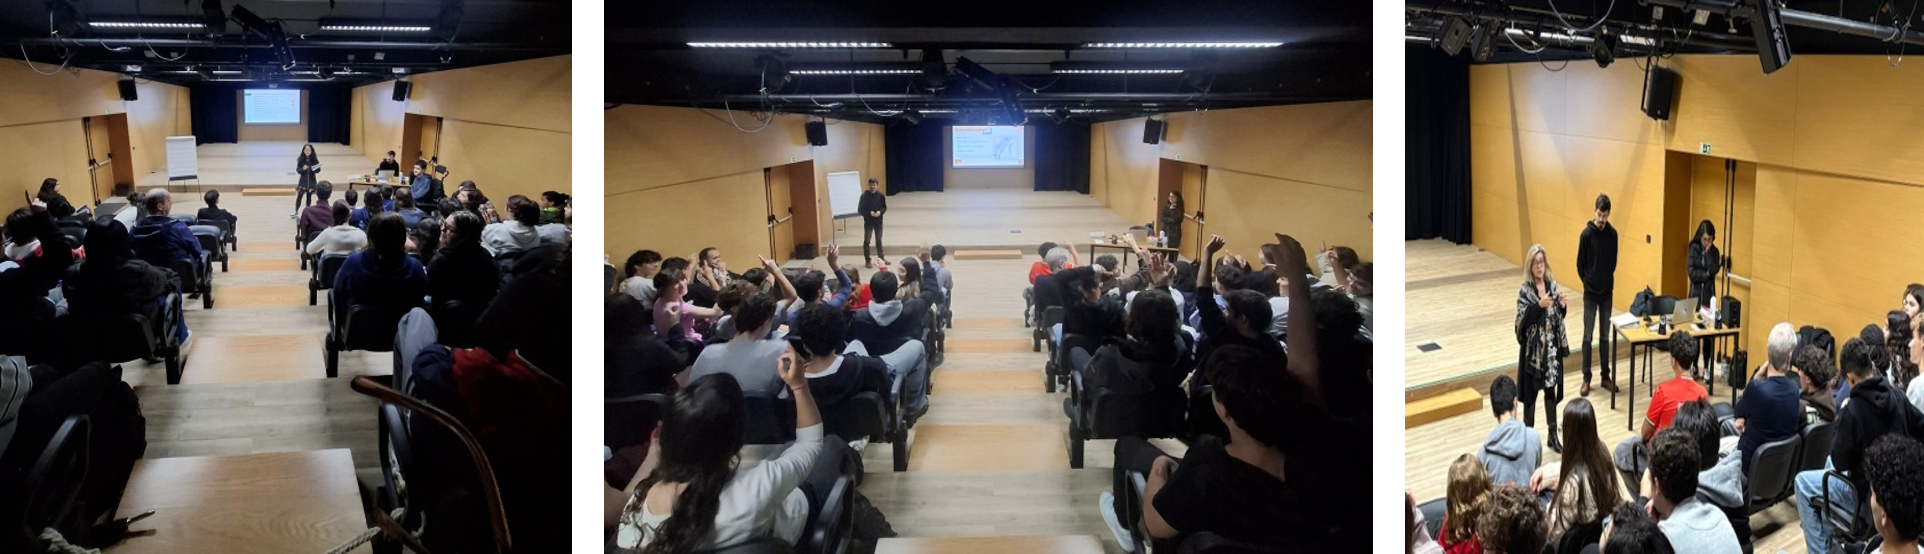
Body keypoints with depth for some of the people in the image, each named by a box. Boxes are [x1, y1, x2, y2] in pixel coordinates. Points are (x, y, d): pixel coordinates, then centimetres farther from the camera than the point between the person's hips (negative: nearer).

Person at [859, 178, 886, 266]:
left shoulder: (880, 195, -1)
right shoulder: (864, 196, -9)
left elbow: (885, 207, 5)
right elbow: (860, 209, -8)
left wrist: (880, 212, -15)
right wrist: (869, 213, -21)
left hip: (878, 222, 3)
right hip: (868, 222, -3)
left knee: (879, 240, 15)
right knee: (866, 241, 0)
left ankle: (881, 258, 27)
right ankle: (867, 260, 8)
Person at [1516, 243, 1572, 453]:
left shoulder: (1552, 284, 3)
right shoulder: (1525, 290, -11)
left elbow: (1559, 316, 10)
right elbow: (1522, 320, -17)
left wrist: (1562, 305, -11)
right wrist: (1539, 305, -29)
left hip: (1552, 346, 4)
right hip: (1533, 347, -4)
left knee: (1551, 389, 13)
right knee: (1531, 391, 4)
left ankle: (1553, 435, 23)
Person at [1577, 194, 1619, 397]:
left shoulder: (1612, 234, 0)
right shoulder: (1587, 234, -11)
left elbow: (1613, 260, 12)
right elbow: (1580, 264, -5)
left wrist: (1609, 280, 6)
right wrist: (1588, 282, -2)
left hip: (1607, 292, 4)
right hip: (1590, 293, -4)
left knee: (1606, 336, 10)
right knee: (1588, 336, 1)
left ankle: (1606, 376, 18)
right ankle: (1586, 378, 7)